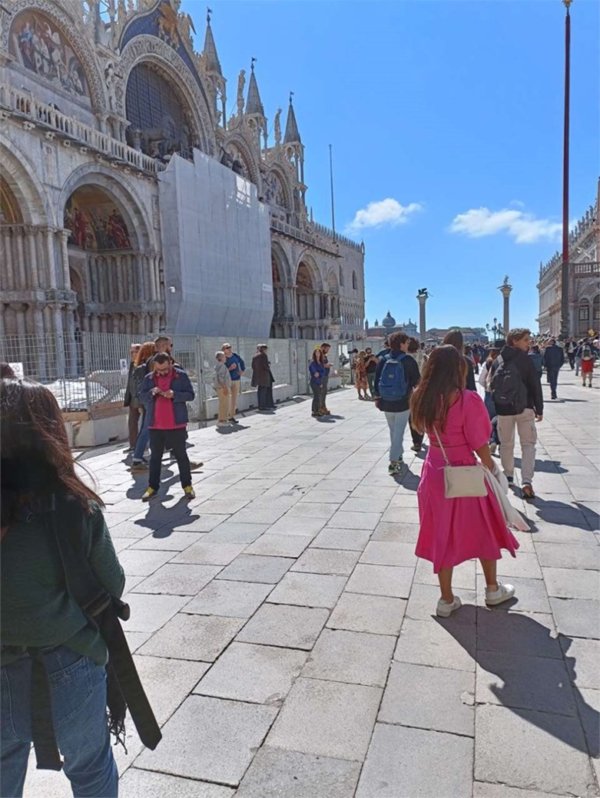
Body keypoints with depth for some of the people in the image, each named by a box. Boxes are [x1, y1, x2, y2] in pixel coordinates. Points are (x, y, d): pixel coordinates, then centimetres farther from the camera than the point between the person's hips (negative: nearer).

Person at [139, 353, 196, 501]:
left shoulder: (181, 375, -2)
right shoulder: (149, 378, 7)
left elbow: (190, 395, -4)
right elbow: (141, 396, 5)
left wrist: (174, 394, -20)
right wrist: (151, 393, -15)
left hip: (176, 424, -3)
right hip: (155, 425, 3)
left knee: (181, 455, 5)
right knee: (155, 457, 11)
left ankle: (187, 485, 15)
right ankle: (152, 487, 21)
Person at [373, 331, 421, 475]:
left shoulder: (383, 360, 1)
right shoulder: (408, 361, -10)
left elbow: (377, 380, 6)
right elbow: (416, 381, -4)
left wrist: (377, 398, 15)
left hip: (386, 403, 4)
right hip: (403, 403, -4)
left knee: (393, 431, 20)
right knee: (399, 432, 0)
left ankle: (398, 455, 35)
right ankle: (394, 462, -5)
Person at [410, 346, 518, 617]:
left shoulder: (422, 399, -6)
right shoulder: (468, 400, -22)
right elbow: (480, 444, -16)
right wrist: (490, 468, -1)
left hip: (435, 473, 5)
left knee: (442, 535, 16)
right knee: (484, 531, 19)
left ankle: (446, 599, 27)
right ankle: (493, 589, 39)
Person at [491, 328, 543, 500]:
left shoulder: (498, 360, 3)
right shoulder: (525, 359, -9)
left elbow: (492, 385, 8)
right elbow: (535, 385, -8)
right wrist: (539, 408, -1)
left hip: (503, 409, 4)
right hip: (524, 408, -3)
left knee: (506, 444, 18)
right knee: (528, 443, 3)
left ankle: (508, 475, 30)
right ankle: (526, 481, -10)